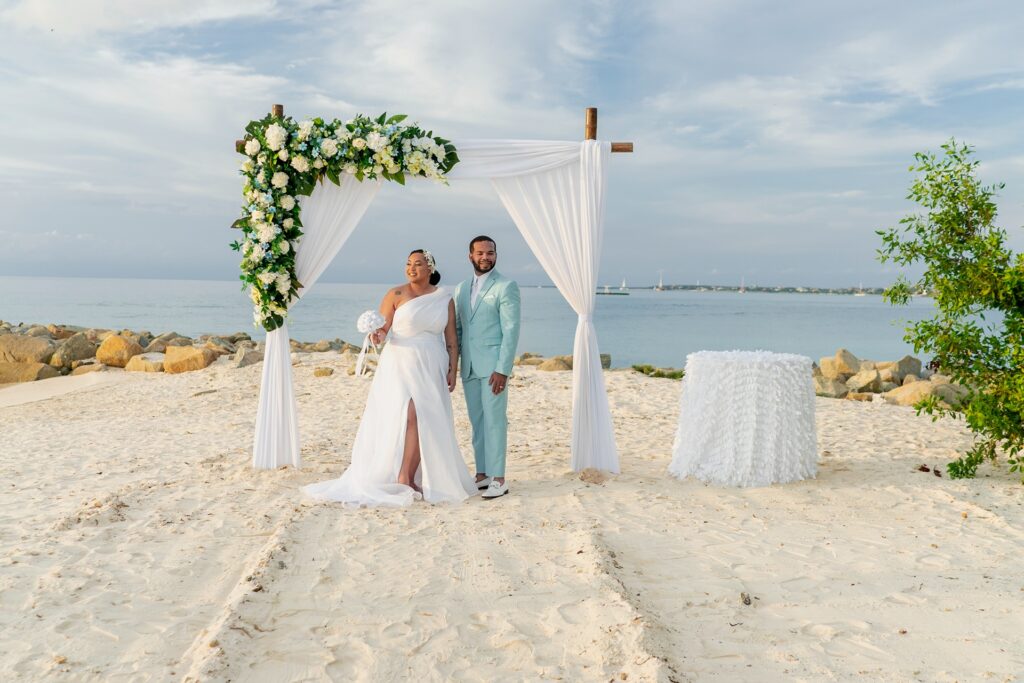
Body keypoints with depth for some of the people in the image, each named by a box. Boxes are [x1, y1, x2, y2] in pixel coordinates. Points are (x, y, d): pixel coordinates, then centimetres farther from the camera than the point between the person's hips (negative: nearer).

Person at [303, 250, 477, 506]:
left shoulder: (445, 298, 7)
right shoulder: (396, 294, 0)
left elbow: (451, 338, 8)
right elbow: (382, 327, -1)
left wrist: (453, 369, 2)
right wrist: (378, 333, -24)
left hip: (432, 367, 3)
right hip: (401, 363, -3)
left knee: (427, 421, -4)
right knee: (411, 415, -16)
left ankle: (406, 479, 3)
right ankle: (404, 481, -10)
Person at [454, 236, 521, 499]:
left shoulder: (506, 287, -5)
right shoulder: (461, 289, 14)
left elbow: (511, 331, -10)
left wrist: (503, 369, -17)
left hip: (493, 366, -6)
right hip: (469, 367, 6)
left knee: (495, 421, -5)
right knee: (477, 422, 10)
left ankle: (498, 479, -1)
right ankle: (482, 474, 17)